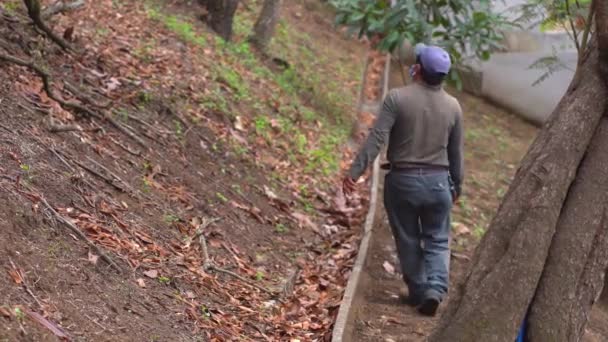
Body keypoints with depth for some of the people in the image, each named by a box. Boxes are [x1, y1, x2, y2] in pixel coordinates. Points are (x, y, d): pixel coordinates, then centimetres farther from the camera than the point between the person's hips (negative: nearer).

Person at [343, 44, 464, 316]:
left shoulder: (397, 98, -11)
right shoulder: (453, 106, 0)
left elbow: (376, 140, -17)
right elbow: (456, 153, 8)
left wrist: (354, 172, -15)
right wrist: (456, 186, 20)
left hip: (402, 180, -2)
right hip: (438, 181, 2)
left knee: (409, 241, 13)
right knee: (437, 240, 12)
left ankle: (418, 292, 21)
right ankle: (435, 288, -7)